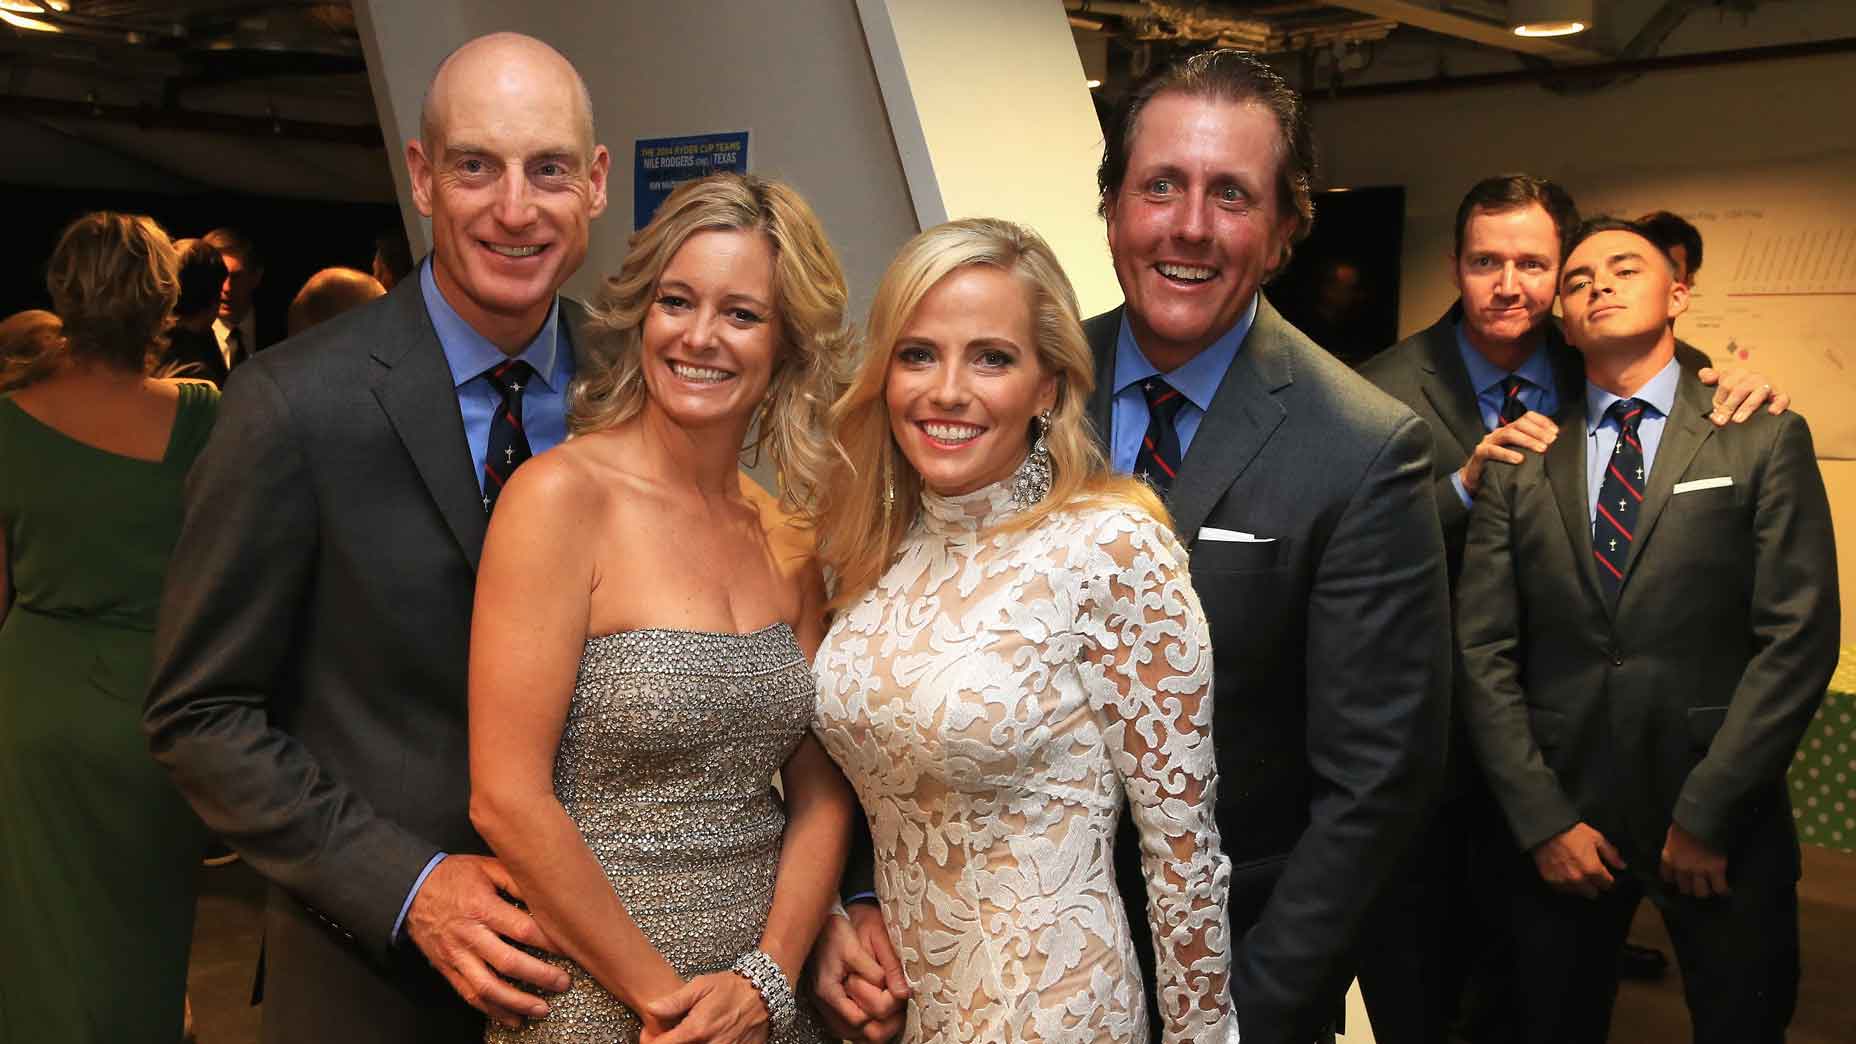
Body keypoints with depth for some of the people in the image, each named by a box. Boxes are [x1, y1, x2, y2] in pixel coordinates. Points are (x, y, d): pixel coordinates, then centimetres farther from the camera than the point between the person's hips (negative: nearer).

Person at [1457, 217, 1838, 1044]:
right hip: (1558, 811, 2)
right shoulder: (1520, 463, 5)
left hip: (1718, 824, -1)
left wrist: (1707, 815, -11)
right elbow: (1483, 650, 1)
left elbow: (1799, 636, -7)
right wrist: (1542, 820, -7)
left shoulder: (1763, 440, 1)